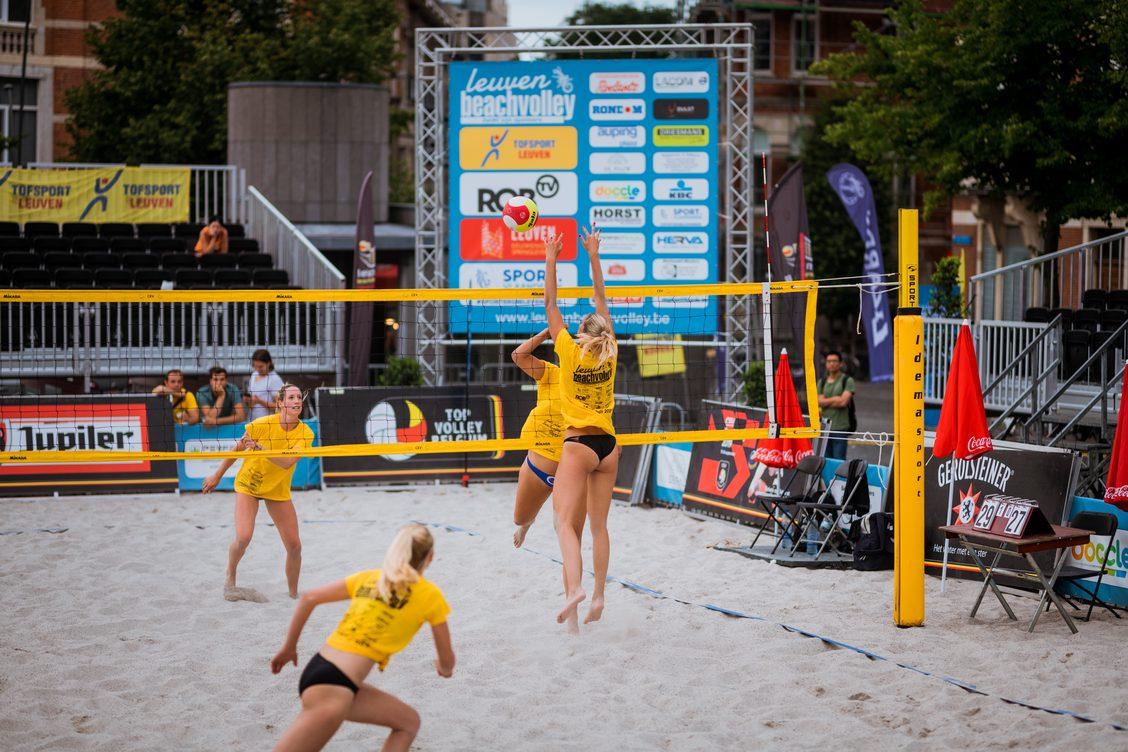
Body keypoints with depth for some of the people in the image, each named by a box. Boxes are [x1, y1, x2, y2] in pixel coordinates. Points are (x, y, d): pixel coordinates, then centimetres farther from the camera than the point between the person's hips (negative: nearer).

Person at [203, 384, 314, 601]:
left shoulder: (305, 433, -15)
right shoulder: (262, 424, -20)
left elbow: (287, 463, -29)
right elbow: (238, 448, -3)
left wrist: (260, 448, -41)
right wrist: (217, 475, 5)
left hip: (279, 491, 3)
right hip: (248, 484, -3)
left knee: (294, 546, -2)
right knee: (243, 537, -21)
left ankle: (294, 594, 17)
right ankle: (229, 582, 5)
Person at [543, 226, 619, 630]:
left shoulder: (570, 352, -7)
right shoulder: (610, 353, 2)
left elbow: (550, 305, -1)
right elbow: (602, 302, 11)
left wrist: (550, 259, 5)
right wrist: (594, 257, 17)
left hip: (578, 444, -5)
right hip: (608, 445, 5)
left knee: (565, 521, -9)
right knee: (599, 525, 9)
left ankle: (574, 589, -28)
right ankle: (598, 594, 7)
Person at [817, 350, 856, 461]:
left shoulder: (847, 381, 0)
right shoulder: (822, 382, 15)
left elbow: (843, 402, -11)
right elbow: (820, 402, 3)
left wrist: (826, 401, -1)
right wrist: (836, 399, -5)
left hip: (840, 427, -5)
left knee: (839, 460, -7)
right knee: (826, 460, 6)